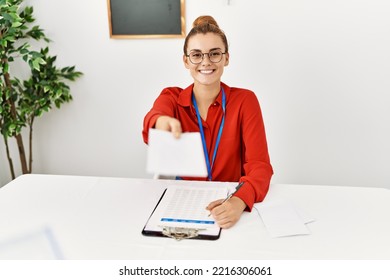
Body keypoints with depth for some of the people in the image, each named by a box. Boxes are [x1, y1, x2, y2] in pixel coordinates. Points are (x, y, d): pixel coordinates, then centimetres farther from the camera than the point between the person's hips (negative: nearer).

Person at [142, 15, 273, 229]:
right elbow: (154, 117, -23)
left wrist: (239, 202, -34)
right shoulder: (171, 97, 0)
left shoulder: (245, 100, -4)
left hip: (230, 203, 0)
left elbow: (259, 165, -13)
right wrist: (161, 122, -47)